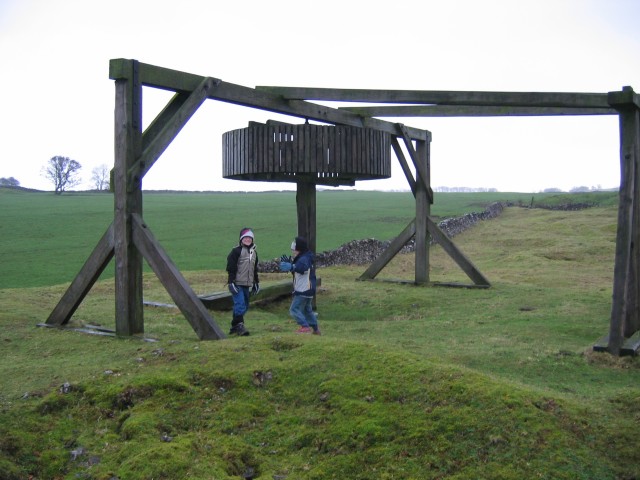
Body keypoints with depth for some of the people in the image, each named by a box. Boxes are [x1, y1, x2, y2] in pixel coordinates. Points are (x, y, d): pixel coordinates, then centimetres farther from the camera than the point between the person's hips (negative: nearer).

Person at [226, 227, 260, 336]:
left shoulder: (254, 252, 17)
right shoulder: (236, 251, -6)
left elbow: (255, 269, 25)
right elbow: (231, 268, -10)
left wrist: (256, 282, 23)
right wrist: (231, 282, -16)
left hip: (247, 285, 7)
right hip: (237, 284, -7)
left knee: (245, 306, 10)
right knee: (240, 304, -17)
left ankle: (234, 326, 19)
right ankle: (239, 326, -14)